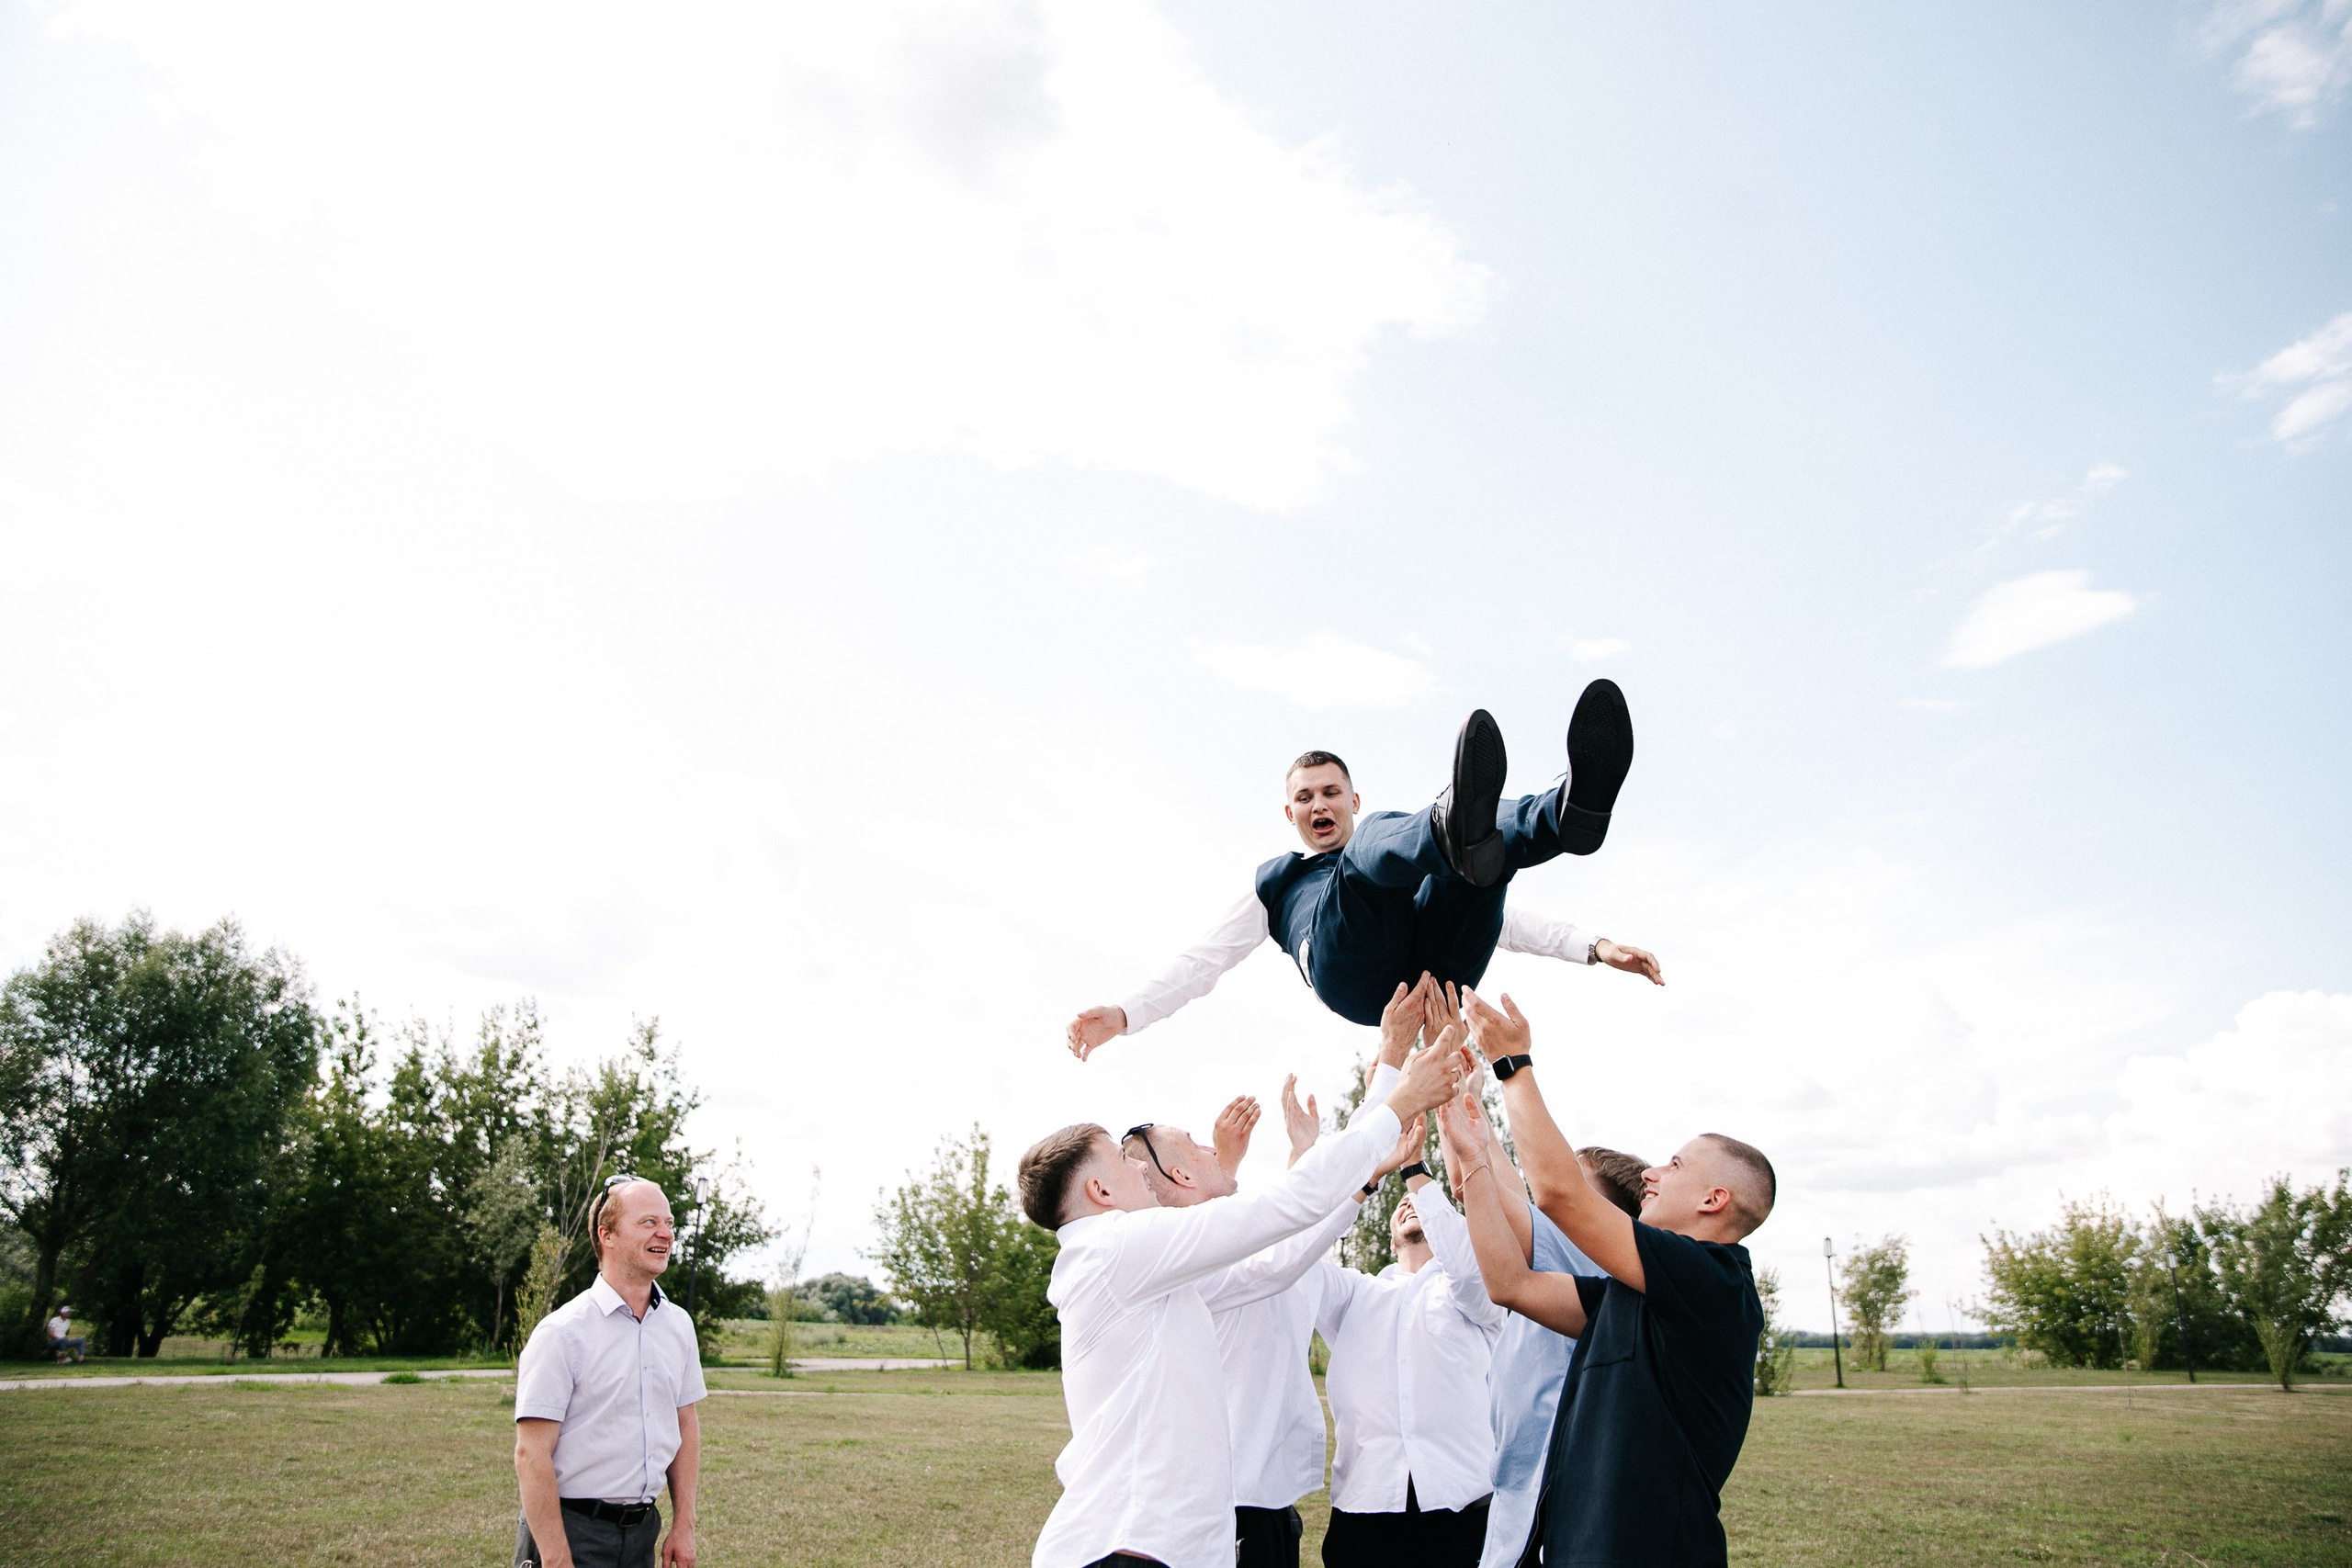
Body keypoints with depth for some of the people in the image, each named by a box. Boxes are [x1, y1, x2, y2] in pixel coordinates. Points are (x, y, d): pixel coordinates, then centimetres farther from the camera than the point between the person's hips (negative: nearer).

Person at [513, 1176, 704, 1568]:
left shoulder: (679, 1324, 5)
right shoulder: (562, 1332, -13)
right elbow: (531, 1455, -15)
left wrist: (684, 1525, 8)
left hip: (643, 1532, 5)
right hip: (572, 1531, -5)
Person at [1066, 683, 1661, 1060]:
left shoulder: (1411, 868, 40)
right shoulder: (1276, 880, 36)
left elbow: (1503, 919, 34)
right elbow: (1203, 959, 25)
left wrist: (1595, 946, 20)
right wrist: (1124, 1013, 8)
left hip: (1437, 964, 3)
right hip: (1350, 972, -3)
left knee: (1486, 856, -17)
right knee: (1378, 838, -26)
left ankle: (1575, 811, -51)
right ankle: (1455, 829, -62)